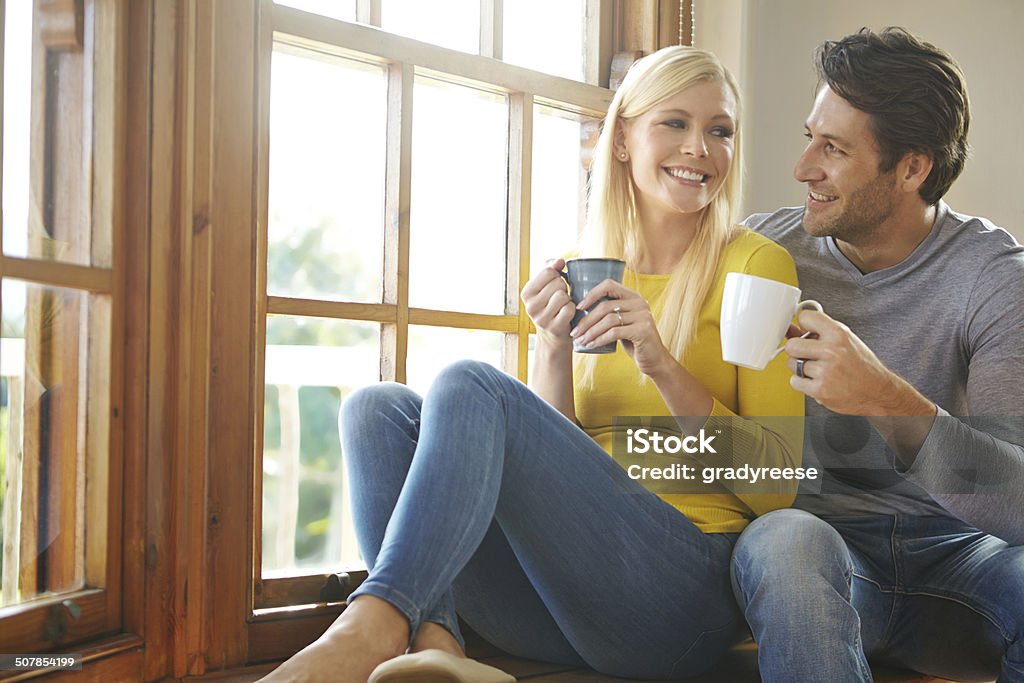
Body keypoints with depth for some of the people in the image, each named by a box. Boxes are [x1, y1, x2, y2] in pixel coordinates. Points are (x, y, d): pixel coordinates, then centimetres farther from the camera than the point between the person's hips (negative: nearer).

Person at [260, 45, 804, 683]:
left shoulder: (756, 262, 4)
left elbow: (776, 486, -2)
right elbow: (547, 469, 12)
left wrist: (661, 364, -14)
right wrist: (554, 347, -5)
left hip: (684, 593, -5)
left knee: (470, 384, -24)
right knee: (377, 406, -11)